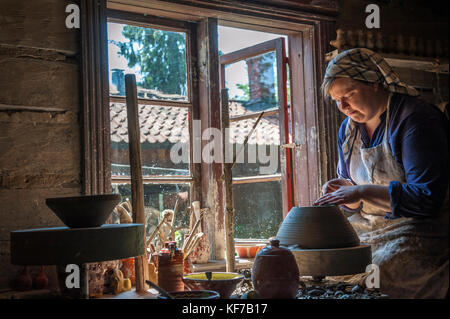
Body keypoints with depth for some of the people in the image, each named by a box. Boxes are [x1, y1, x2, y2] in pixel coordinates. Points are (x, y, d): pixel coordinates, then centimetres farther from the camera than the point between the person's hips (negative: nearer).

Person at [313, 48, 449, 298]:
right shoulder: (348, 129, 10)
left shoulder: (416, 118, -14)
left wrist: (363, 191, -26)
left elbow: (429, 198, -22)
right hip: (367, 227, 7)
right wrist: (343, 191, -8)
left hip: (418, 228, -7)